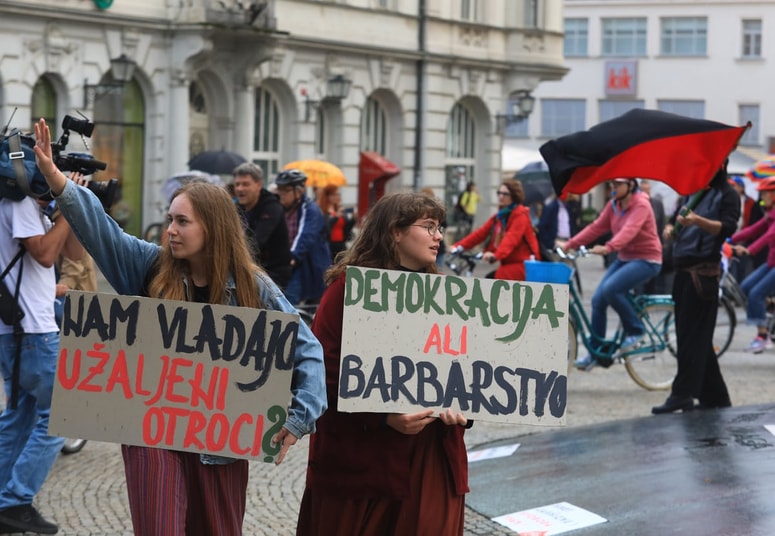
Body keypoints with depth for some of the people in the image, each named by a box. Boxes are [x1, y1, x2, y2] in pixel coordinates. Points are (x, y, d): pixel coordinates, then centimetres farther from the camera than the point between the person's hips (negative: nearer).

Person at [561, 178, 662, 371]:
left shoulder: (641, 205, -17)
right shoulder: (613, 205, 6)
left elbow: (629, 230, -33)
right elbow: (596, 227, 2)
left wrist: (608, 247, -49)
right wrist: (569, 244, -9)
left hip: (645, 260, -8)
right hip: (624, 259, 8)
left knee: (610, 289, -28)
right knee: (598, 299, -3)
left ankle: (635, 330, -7)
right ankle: (596, 353, 6)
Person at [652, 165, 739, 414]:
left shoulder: (727, 195, -4)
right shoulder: (694, 192, 20)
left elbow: (727, 228, -19)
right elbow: (678, 220, 27)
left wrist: (697, 221, -36)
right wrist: (672, 228, 2)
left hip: (702, 271, -8)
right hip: (684, 270, 8)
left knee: (692, 336, -11)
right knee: (698, 338, 10)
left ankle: (682, 394, -14)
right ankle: (715, 396, 16)